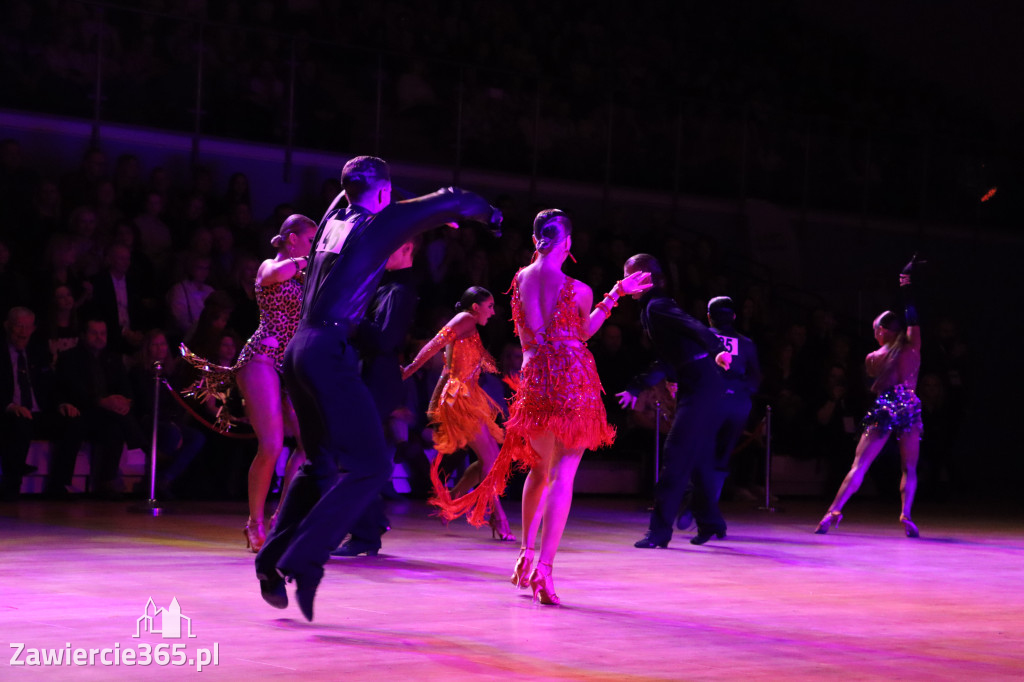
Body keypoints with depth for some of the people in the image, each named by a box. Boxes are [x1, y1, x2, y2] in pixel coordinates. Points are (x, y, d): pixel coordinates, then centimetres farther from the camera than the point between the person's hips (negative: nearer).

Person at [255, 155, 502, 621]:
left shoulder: (334, 220, 17)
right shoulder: (377, 224, -2)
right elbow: (452, 201, 5)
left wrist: (442, 217, 46)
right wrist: (486, 212, 26)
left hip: (301, 350, 9)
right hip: (329, 353, -9)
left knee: (320, 464, 19)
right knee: (369, 465, -9)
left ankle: (273, 561, 16)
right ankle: (304, 561, -16)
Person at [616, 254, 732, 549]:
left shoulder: (656, 307, -12)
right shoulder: (651, 309, 18)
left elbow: (693, 327, -27)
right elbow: (666, 362, 23)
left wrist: (716, 352, -38)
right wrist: (635, 387, 24)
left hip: (700, 388, -10)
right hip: (699, 389, 10)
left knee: (675, 456, -10)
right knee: (697, 457, 17)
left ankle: (659, 530, -9)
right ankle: (710, 523, 28)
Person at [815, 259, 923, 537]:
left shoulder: (873, 358, 4)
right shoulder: (912, 348, 3)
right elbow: (912, 319, 15)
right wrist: (906, 288, 23)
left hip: (882, 410, 0)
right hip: (909, 408, 0)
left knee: (859, 465, 0)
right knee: (909, 468, 10)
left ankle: (834, 512, -9)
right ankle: (906, 516, -6)